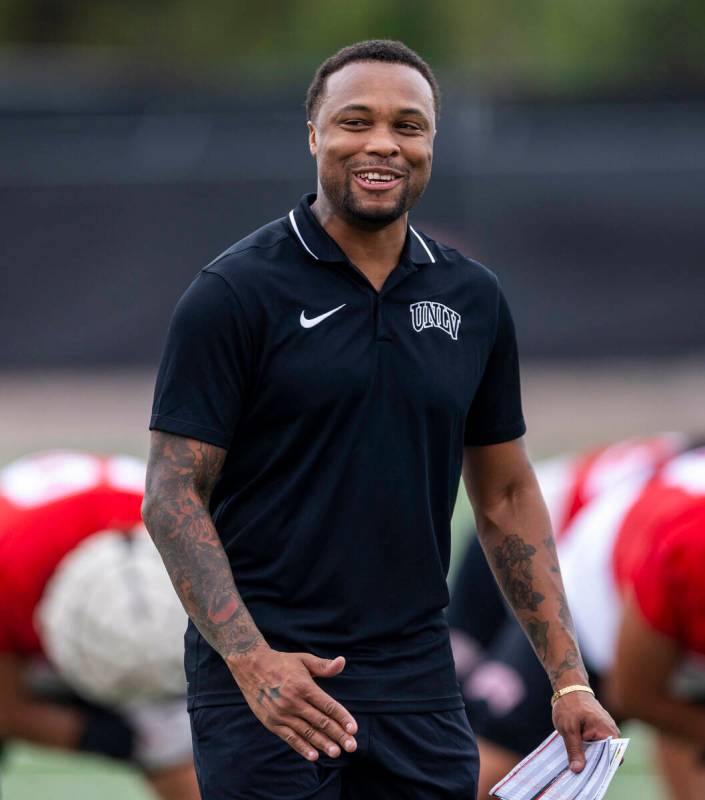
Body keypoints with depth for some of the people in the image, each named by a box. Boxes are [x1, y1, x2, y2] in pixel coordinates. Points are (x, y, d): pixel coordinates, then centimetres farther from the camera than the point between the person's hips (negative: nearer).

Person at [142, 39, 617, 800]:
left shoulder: (473, 299, 8)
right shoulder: (234, 293, -7)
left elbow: (506, 493, 15)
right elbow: (172, 494, -9)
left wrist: (569, 678, 8)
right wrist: (251, 658, -22)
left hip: (417, 682, 4)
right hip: (268, 681, -4)